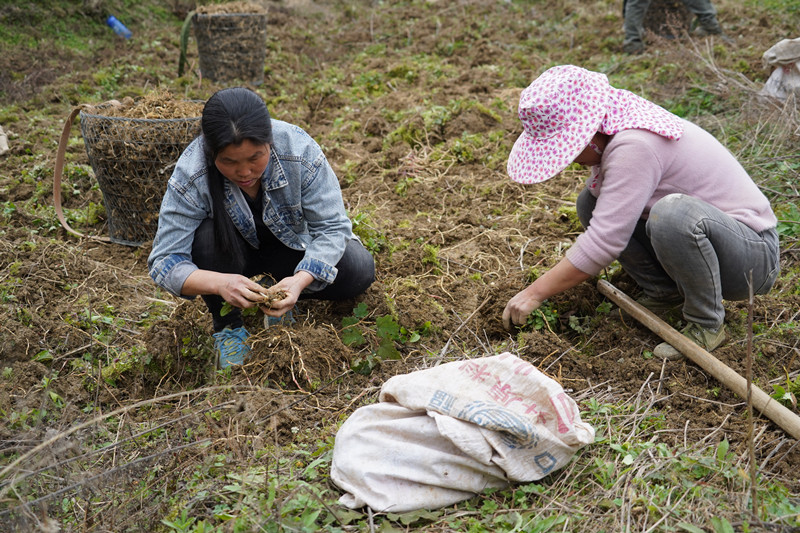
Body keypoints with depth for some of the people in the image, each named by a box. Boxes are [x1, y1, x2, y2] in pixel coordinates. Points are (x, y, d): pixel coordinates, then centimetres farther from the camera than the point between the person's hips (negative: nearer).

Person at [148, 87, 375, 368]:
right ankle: (227, 325, -8)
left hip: (291, 245, 1)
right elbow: (165, 261, -30)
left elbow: (332, 227, -25)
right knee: (207, 235, -35)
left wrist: (301, 280, -44)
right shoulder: (190, 176, -31)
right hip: (233, 256, -1)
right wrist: (219, 283, -50)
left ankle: (280, 296, 5)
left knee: (360, 271, -23)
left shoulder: (300, 150, -30)